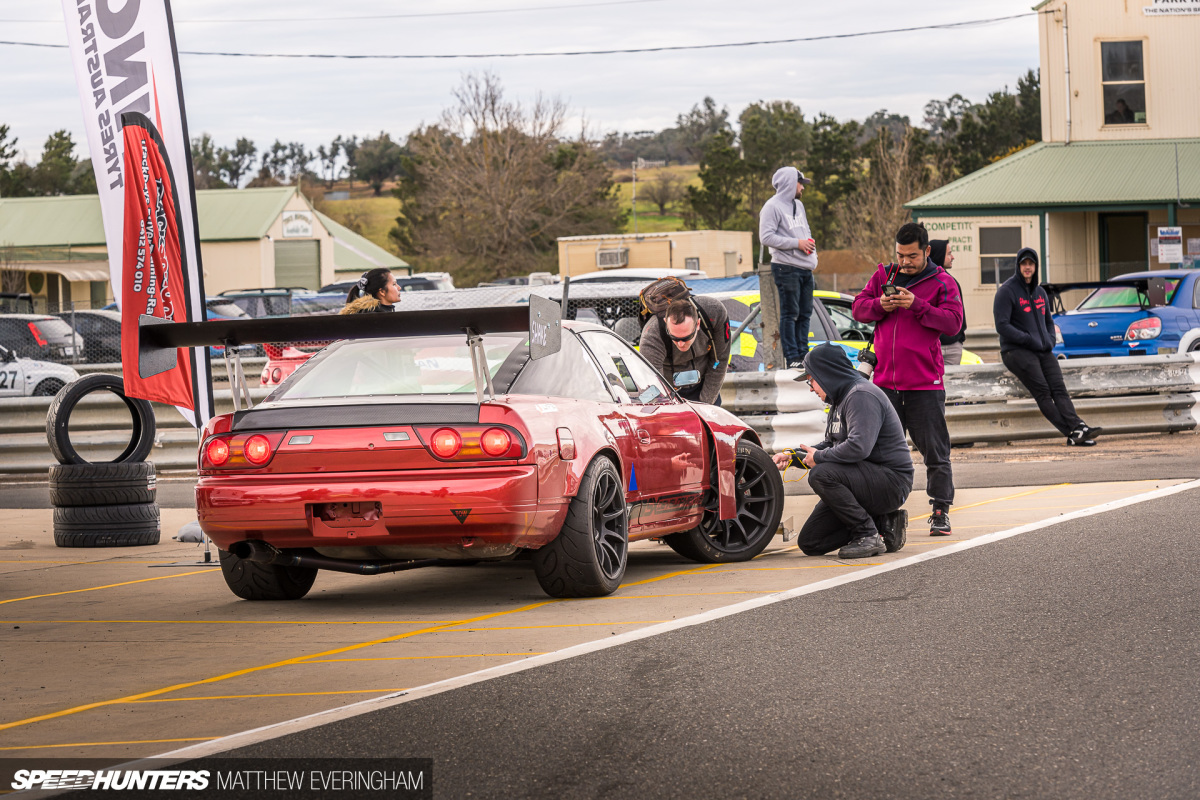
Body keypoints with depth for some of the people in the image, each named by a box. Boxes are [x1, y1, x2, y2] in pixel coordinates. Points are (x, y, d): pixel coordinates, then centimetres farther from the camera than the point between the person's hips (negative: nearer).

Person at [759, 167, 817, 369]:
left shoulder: (798, 205, 19)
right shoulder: (772, 206, -8)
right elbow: (766, 237, -16)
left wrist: (809, 242, 5)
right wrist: (797, 243, -16)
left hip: (805, 268, 8)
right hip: (787, 268, -8)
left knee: (805, 313, 10)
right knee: (790, 313, -7)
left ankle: (803, 353, 17)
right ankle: (792, 357, -6)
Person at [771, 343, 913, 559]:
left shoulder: (861, 395, -17)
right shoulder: (841, 399, 16)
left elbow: (859, 447, -30)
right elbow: (831, 445, 25)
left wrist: (819, 457, -16)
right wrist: (793, 457, 13)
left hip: (891, 481, -10)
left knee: (821, 475, -32)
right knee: (810, 543, 2)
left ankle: (868, 535, -20)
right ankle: (882, 524, 8)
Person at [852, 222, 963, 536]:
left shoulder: (942, 283, 0)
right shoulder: (883, 276, 12)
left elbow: (953, 322, -11)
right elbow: (858, 308, 10)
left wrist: (917, 305, -19)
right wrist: (880, 305, -11)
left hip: (925, 383, -4)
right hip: (885, 381, 4)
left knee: (934, 451, -1)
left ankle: (940, 511, 3)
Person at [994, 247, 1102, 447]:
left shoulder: (1040, 293, 20)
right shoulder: (1007, 291, -3)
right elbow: (1002, 326, -10)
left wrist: (1050, 340, 8)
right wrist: (1028, 340, -15)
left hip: (1043, 351, 6)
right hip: (1017, 351, -6)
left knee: (1058, 388, -16)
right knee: (1042, 391, -21)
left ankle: (1078, 427, -33)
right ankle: (1072, 433, -31)